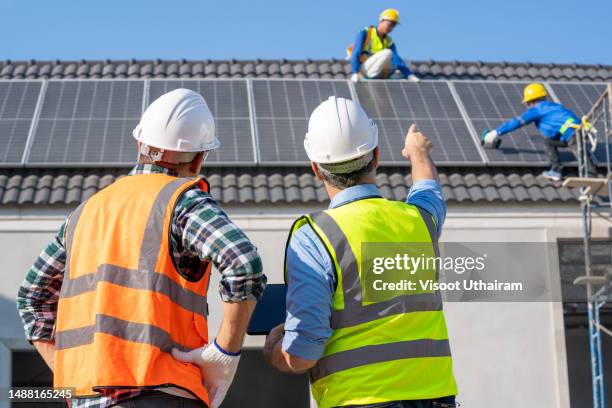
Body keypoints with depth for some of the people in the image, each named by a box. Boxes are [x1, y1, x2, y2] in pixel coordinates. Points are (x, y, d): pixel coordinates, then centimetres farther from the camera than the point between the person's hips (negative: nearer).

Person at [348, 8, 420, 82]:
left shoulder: (389, 42, 9)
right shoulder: (364, 33, -4)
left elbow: (397, 59, -1)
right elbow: (355, 54, -13)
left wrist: (409, 75, -15)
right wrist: (355, 73, -27)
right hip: (363, 69, -6)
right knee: (387, 53, -22)